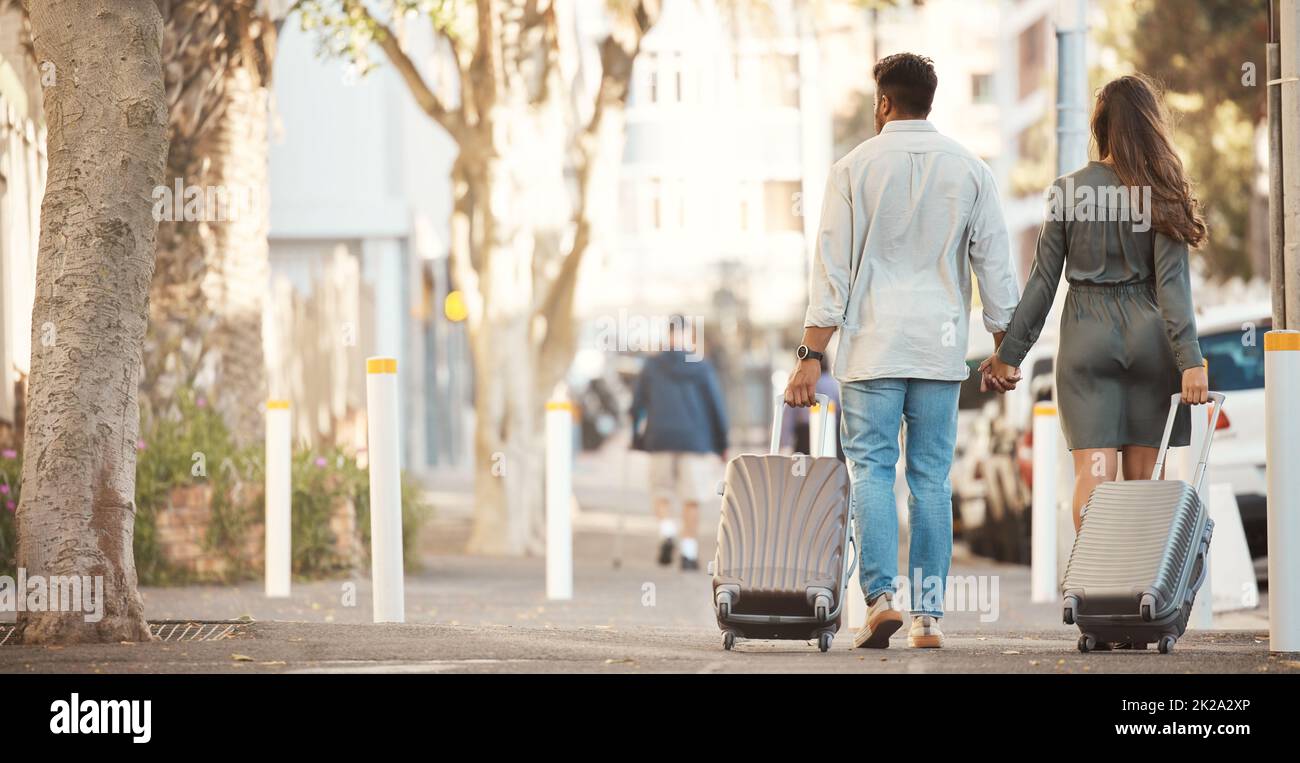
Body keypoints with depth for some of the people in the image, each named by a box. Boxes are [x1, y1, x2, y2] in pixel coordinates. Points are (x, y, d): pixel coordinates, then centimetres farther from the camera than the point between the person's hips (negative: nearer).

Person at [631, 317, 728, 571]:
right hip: (695, 439, -1)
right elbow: (716, 406, 0)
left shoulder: (652, 366, 5)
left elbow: (637, 405, 7)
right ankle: (689, 552, 0)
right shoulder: (702, 367, 0)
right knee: (691, 498, 3)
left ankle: (667, 531, -14)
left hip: (660, 438, 1)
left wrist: (638, 438, 19)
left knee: (661, 493, 12)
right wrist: (721, 443, 8)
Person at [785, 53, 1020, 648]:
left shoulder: (855, 168, -2)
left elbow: (832, 269, -4)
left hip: (872, 345, -2)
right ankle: (928, 615, 2)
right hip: (941, 346, 2)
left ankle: (881, 595, -15)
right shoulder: (968, 169, 5)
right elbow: (995, 263, 6)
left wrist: (811, 356, -2)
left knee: (870, 469, 1)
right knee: (931, 478, 5)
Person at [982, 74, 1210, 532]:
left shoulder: (1068, 191, 0)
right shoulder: (1161, 194, -3)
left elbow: (1043, 281, 1)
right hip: (1148, 336, 0)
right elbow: (1171, 283, -10)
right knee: (1142, 477, 6)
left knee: (1093, 472, -5)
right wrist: (1190, 360, -13)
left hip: (1086, 338, 0)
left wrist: (1010, 352, 7)